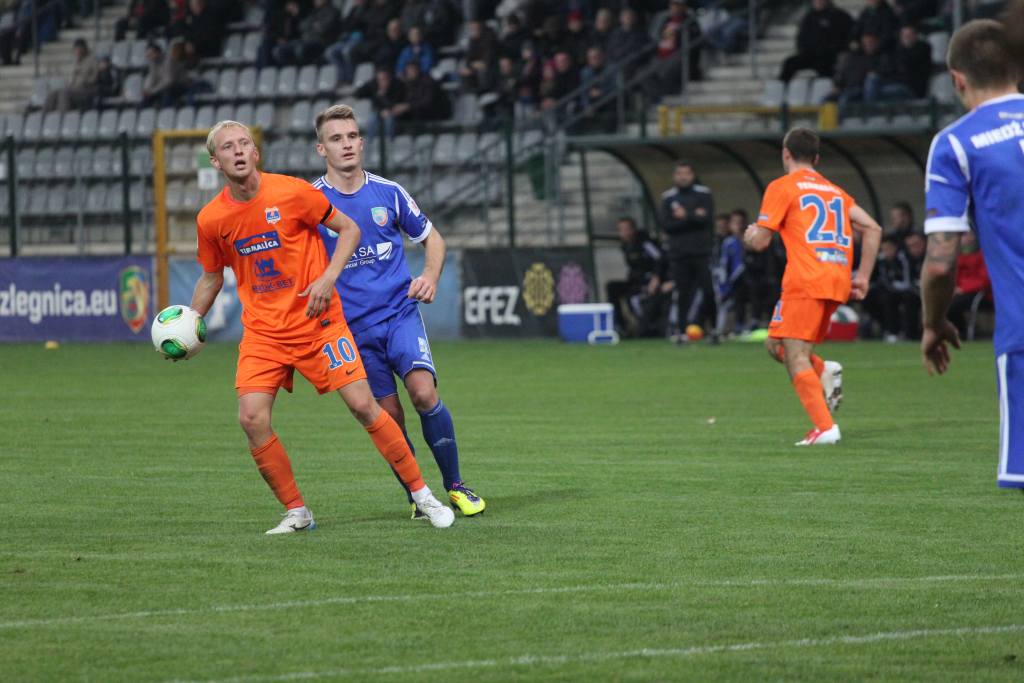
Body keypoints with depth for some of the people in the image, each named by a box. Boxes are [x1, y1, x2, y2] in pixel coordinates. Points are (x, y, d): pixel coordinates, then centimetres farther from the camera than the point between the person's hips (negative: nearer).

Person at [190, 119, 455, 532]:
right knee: (252, 418, -14)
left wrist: (328, 278, -14)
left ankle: (422, 495, 6)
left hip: (317, 322, -2)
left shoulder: (291, 192, -11)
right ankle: (296, 513, 2)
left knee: (363, 405, -8)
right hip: (262, 332, 3)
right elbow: (212, 276, 15)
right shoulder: (211, 219, -3)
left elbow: (348, 229, 0)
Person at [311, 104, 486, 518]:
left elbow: (431, 238, 17)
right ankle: (416, 497, 17)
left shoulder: (388, 192, 3)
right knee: (389, 416, -2)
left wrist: (430, 276, -1)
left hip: (401, 312, 1)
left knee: (424, 392, -19)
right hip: (352, 326, -1)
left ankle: (455, 487, -3)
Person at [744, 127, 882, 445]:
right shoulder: (835, 190, 23)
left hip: (805, 280, -7)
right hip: (838, 282, 7)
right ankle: (825, 370, -6)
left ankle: (824, 427, -21)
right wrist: (863, 277, 15)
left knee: (796, 355, -9)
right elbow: (872, 229, 15)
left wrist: (749, 236, 23)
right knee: (776, 344, 18)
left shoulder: (782, 187, 3)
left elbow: (760, 240, 0)